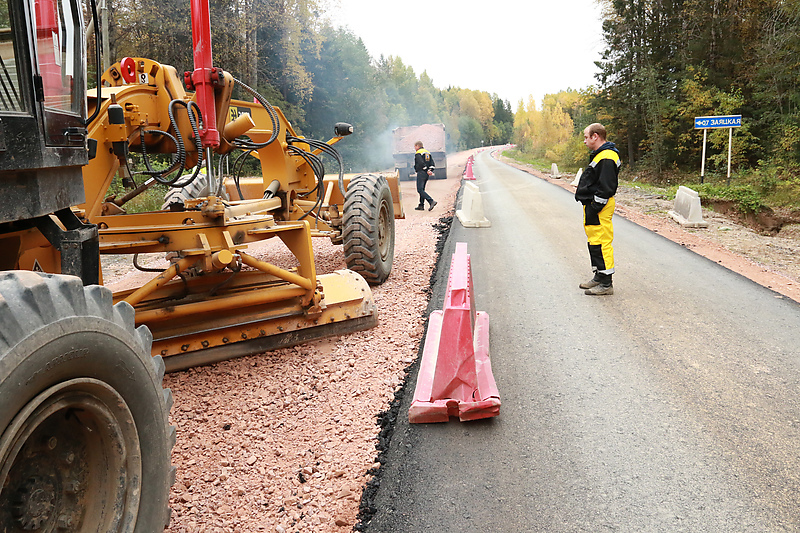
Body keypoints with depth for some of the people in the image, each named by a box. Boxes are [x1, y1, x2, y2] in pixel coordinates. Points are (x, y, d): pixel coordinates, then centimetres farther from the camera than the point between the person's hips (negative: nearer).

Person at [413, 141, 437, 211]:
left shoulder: (418, 153, -7)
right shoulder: (428, 153, 19)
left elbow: (421, 163, -21)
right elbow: (432, 164, 10)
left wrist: (427, 170, -17)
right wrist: (430, 170, -1)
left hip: (421, 173, -9)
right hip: (427, 174, 9)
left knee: (420, 189, -10)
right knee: (422, 189, 16)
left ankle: (431, 201, -25)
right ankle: (421, 205, 16)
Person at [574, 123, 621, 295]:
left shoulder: (606, 158, -18)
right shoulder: (599, 155, 17)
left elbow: (605, 188, -22)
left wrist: (593, 209, -21)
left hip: (599, 209, -11)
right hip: (593, 205, 11)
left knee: (601, 243, -8)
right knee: (594, 242, 17)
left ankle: (606, 284, -3)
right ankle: (599, 277, 28)